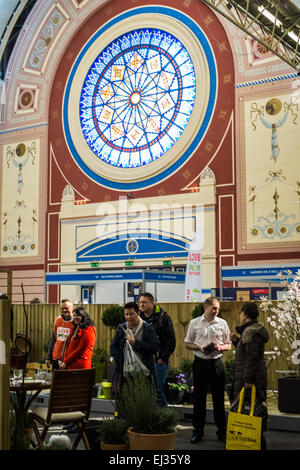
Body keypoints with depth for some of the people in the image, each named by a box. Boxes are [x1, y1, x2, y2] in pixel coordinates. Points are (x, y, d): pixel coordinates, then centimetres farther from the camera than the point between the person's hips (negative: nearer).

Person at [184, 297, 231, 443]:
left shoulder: (222, 323, 4)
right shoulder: (194, 323, 3)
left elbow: (229, 345, 9)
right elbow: (188, 344, 7)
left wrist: (220, 347, -13)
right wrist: (200, 347, -11)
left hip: (216, 362, 0)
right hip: (200, 362, 0)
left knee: (219, 398, 3)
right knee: (199, 397, 5)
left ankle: (222, 431, 13)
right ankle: (198, 431, 14)